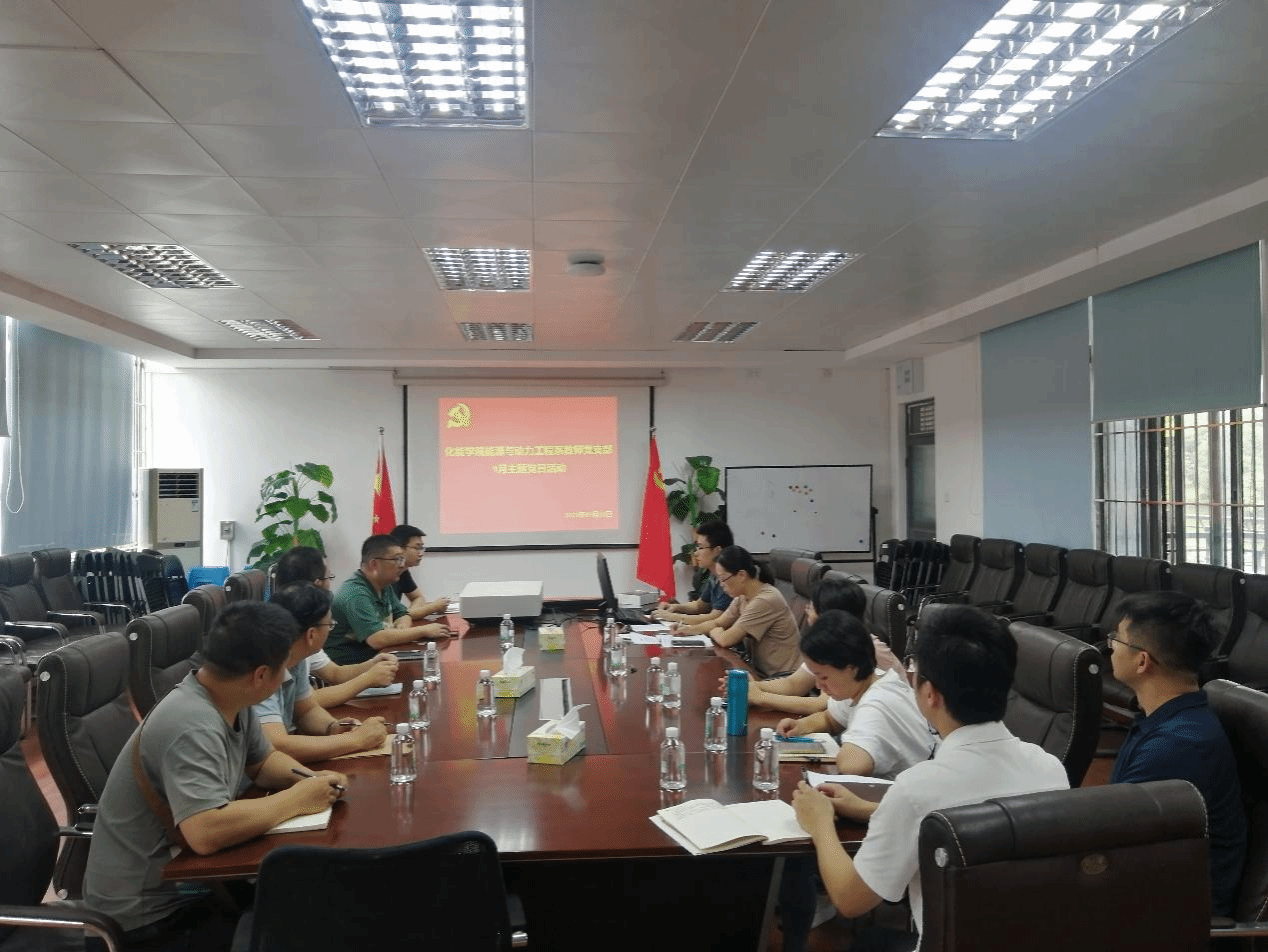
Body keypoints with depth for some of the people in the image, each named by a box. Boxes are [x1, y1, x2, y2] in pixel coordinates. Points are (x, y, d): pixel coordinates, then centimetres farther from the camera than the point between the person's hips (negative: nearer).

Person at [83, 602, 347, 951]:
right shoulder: (193, 727, -30)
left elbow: (263, 761, 13)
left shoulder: (232, 701, -3)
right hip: (146, 914, -8)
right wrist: (296, 800, -27)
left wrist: (312, 779, -8)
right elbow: (206, 832, -40)